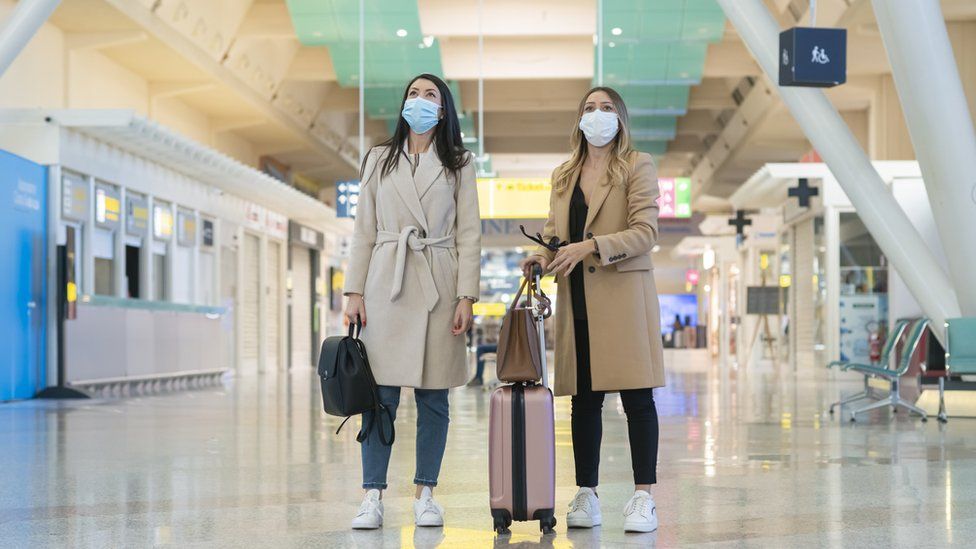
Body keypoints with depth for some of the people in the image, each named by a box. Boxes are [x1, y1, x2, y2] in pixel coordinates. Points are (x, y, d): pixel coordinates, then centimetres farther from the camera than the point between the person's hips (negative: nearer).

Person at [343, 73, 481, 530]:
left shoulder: (458, 164, 9)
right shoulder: (378, 160, 13)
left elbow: (469, 235, 3)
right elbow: (363, 232, 10)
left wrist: (466, 297, -6)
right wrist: (355, 293, 2)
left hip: (438, 286, 0)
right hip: (385, 284, 1)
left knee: (433, 397, 1)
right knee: (380, 394, -4)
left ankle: (425, 494, 10)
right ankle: (373, 495, 0)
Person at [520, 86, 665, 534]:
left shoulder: (637, 166, 2)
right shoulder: (562, 176, 19)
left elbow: (645, 232, -8)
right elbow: (553, 233, 21)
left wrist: (591, 246, -20)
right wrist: (542, 256, -2)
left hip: (623, 293, -5)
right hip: (577, 300, 5)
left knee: (636, 397, -5)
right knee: (584, 400, 6)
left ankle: (643, 496, -2)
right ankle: (586, 495, 11)